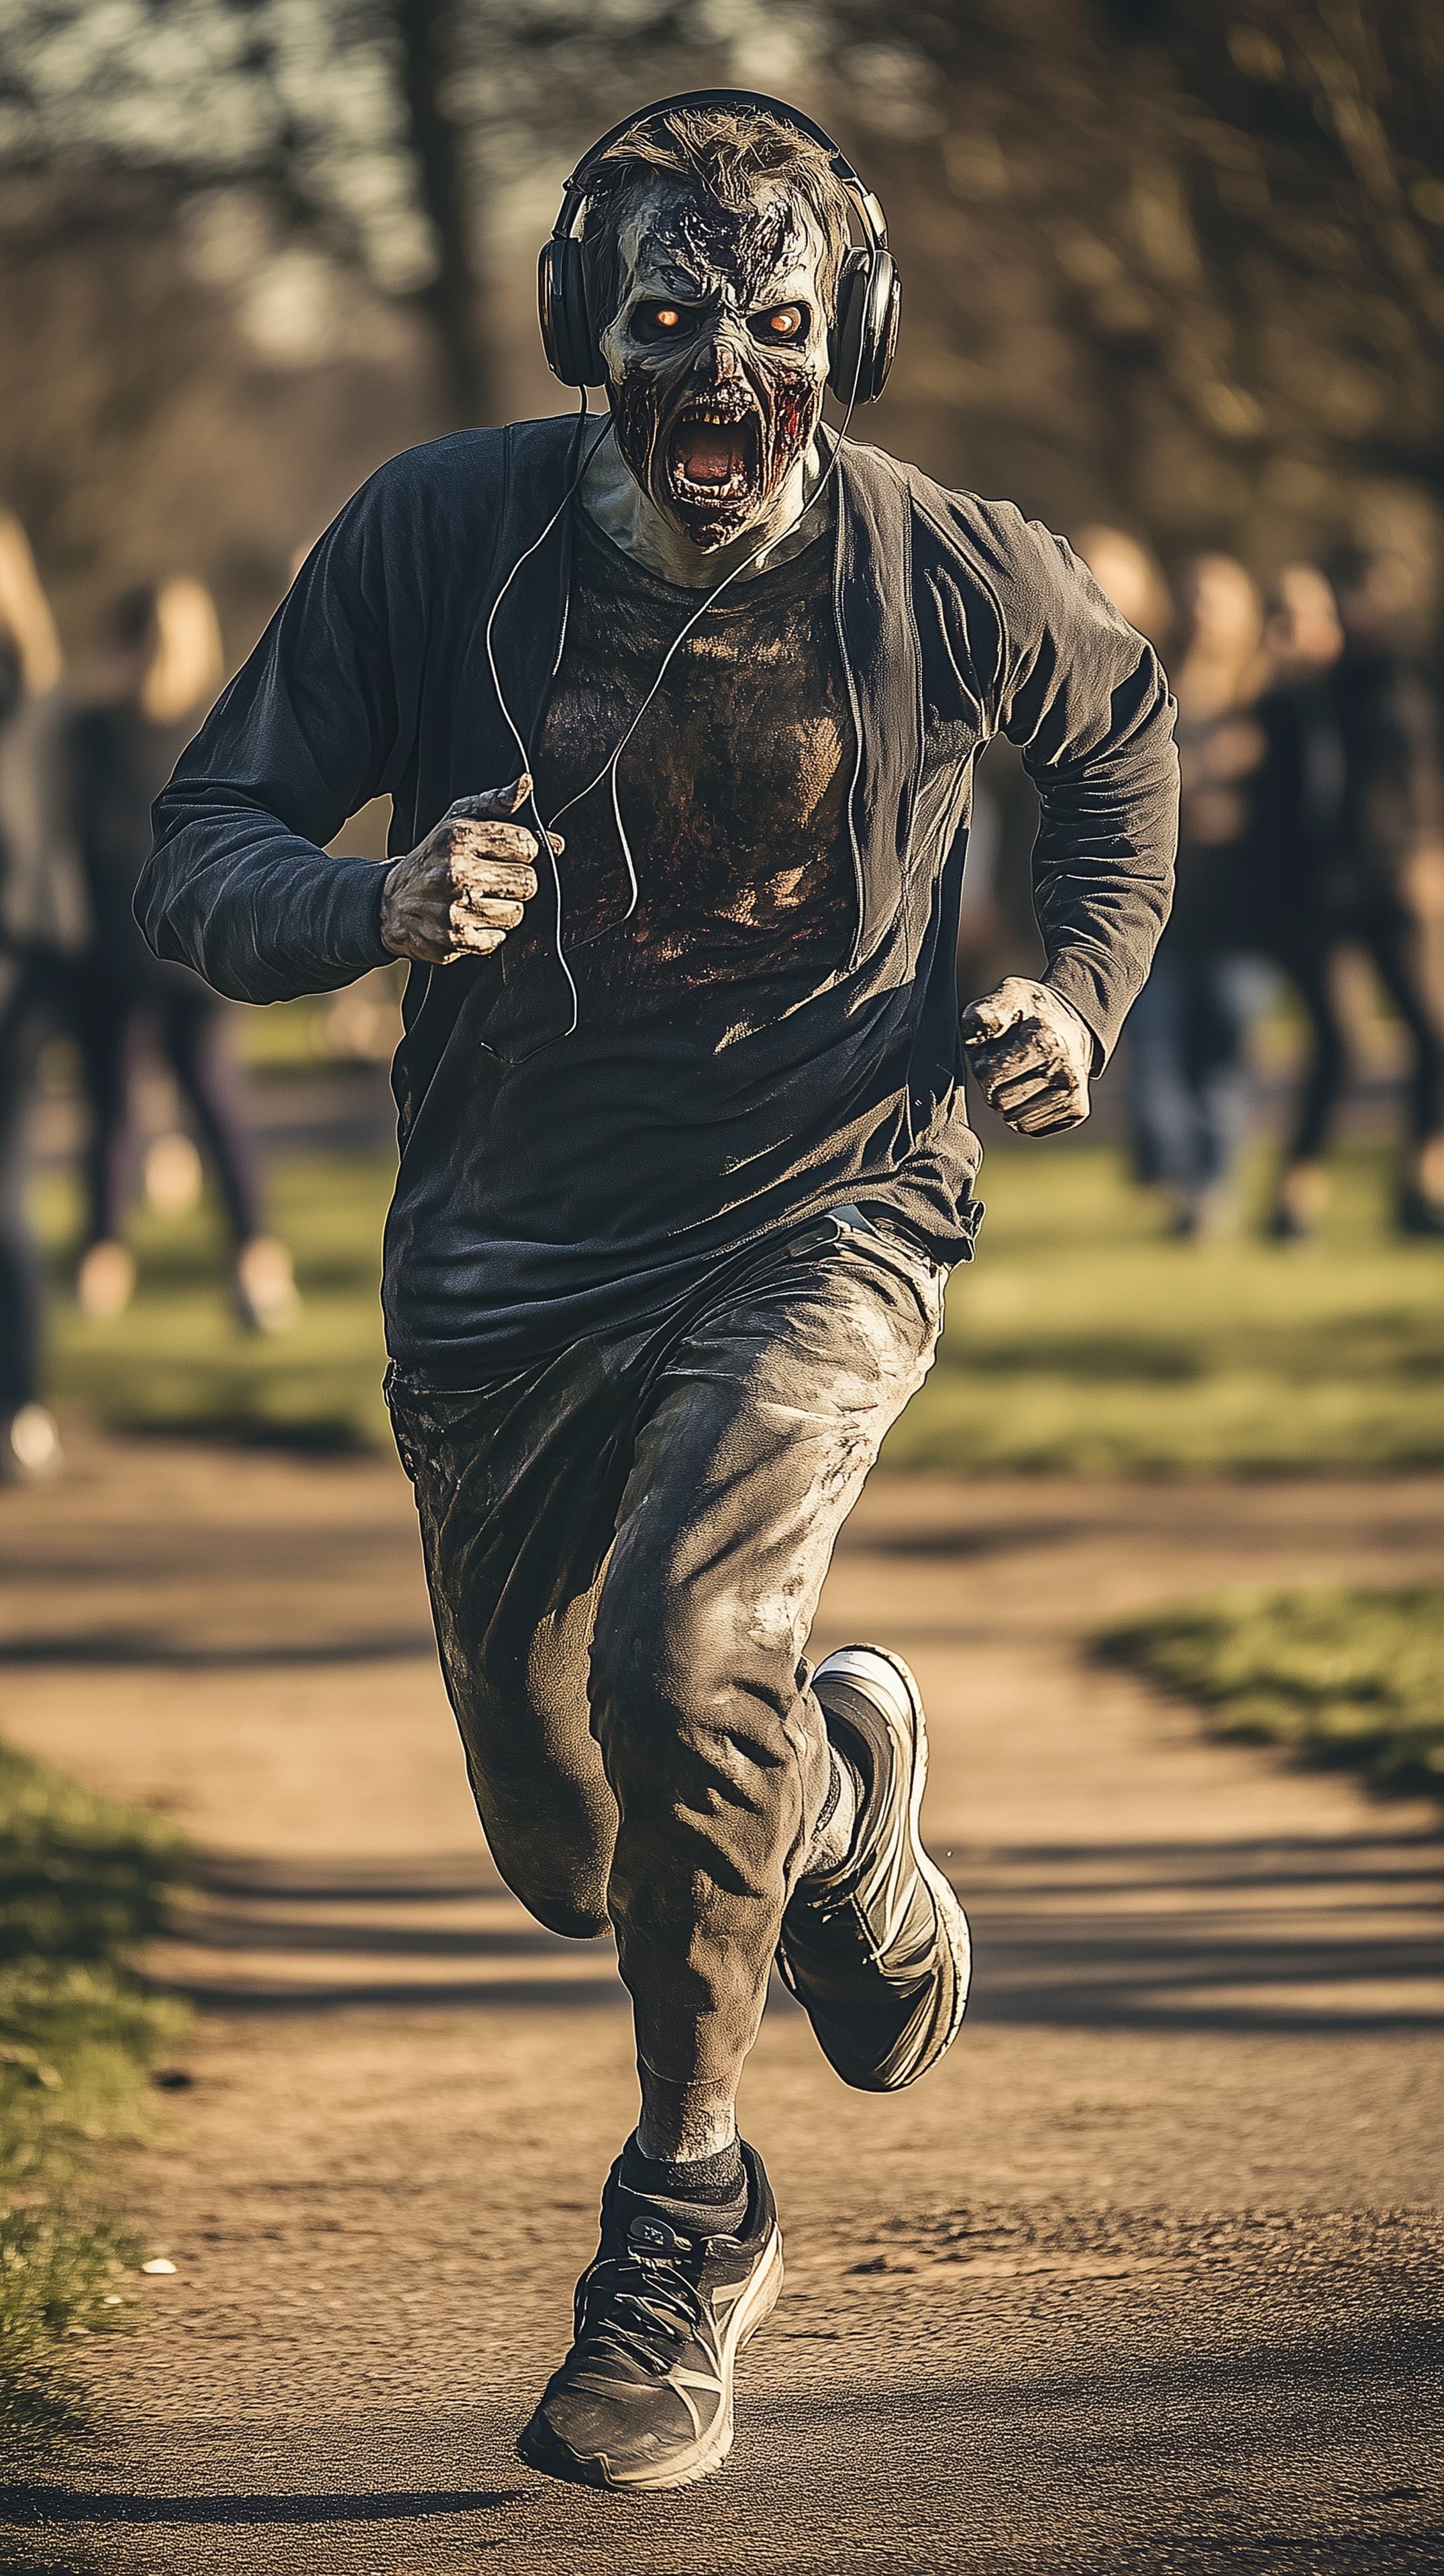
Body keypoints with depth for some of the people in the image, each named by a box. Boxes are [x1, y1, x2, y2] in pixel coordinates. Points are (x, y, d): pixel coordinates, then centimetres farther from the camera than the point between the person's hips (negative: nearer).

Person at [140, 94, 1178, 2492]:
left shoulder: (947, 572, -9)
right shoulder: (441, 534, -11)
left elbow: (1124, 727, 15)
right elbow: (201, 852, -10)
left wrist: (1086, 989, 1)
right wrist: (376, 906, -31)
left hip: (827, 1217, -2)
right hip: (509, 1257, 2)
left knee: (685, 1656, -28)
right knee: (573, 1847, 10)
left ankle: (689, 2213, -8)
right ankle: (839, 1775, 47)